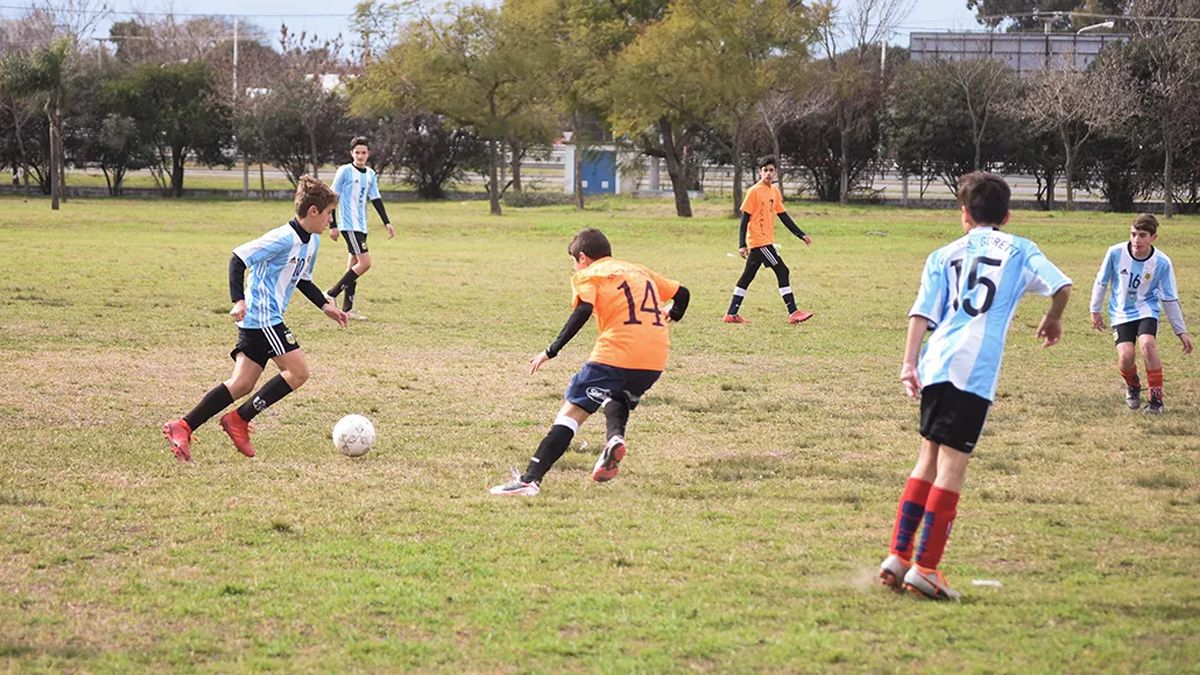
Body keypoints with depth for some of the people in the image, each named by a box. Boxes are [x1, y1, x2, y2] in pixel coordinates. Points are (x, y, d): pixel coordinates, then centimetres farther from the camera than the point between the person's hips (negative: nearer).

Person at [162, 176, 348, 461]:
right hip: (263, 317, -10)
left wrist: (325, 306, 19)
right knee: (298, 372, -9)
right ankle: (239, 420, -3)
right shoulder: (284, 238, -17)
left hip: (257, 321, 10)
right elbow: (238, 259, -17)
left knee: (242, 384, 3)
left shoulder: (312, 241, 13)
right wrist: (238, 301, -25)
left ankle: (183, 427, -1)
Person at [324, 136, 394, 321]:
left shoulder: (370, 174, 11)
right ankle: (331, 295, -10)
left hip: (361, 226, 7)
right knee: (365, 262, -16)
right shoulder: (345, 171, -8)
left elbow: (376, 199, 17)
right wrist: (333, 225, -9)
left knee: (354, 264, 7)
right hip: (349, 224, -7)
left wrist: (387, 222, 10)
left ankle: (347, 308, 11)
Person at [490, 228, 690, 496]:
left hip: (616, 354, -6)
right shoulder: (640, 271, 26)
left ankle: (530, 479, -15)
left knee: (571, 412, -4)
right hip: (655, 362, 6)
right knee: (618, 398, 33)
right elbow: (681, 293, 31)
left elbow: (583, 311, -11)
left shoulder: (588, 275, 8)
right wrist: (672, 315, 54)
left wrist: (551, 351, -11)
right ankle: (615, 438, 0)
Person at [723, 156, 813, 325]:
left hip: (766, 240, 8)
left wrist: (801, 235, 14)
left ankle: (732, 314, 16)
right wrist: (742, 244, -17)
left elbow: (783, 216, 17)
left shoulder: (775, 191, 11)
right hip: (758, 240, -8)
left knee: (748, 276, 11)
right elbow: (745, 219, -13)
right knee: (782, 272, -9)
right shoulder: (754, 191, -12)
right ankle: (793, 313, -8)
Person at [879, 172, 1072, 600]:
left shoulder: (945, 255, 18)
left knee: (929, 460, 16)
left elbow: (923, 311, 6)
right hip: (976, 372, -4)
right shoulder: (1019, 250, 12)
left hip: (936, 366, 4)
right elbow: (1061, 286, 0)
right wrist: (1053, 320, 19)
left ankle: (898, 556, 13)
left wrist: (909, 363, 1)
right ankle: (925, 567, -8)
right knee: (952, 467, -4)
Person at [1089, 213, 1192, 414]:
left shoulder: (1162, 263, -15)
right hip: (1121, 313, 1)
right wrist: (1095, 310, 9)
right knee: (1126, 356, -19)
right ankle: (1132, 386, 17)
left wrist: (1181, 331, -1)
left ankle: (1156, 398, -16)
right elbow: (1101, 281, 2)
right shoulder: (1116, 253, -15)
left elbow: (1170, 299, -4)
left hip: (1146, 310, -1)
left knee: (1147, 343, -29)